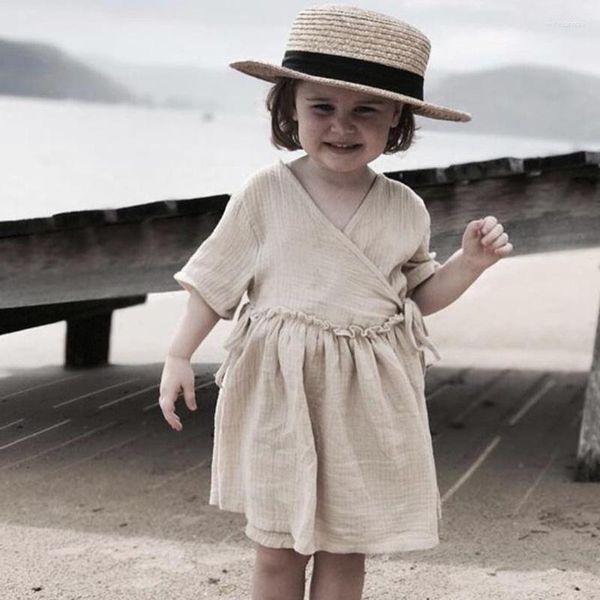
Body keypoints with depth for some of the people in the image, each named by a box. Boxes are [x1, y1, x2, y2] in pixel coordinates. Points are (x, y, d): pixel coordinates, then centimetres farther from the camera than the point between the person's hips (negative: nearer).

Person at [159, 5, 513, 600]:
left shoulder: (404, 208, 1)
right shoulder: (265, 193, -5)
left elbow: (418, 296, 13)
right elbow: (216, 279, 2)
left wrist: (469, 262, -3)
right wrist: (178, 356, -2)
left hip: (368, 401, 2)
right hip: (278, 395, -1)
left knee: (345, 549, 10)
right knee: (277, 549, 7)